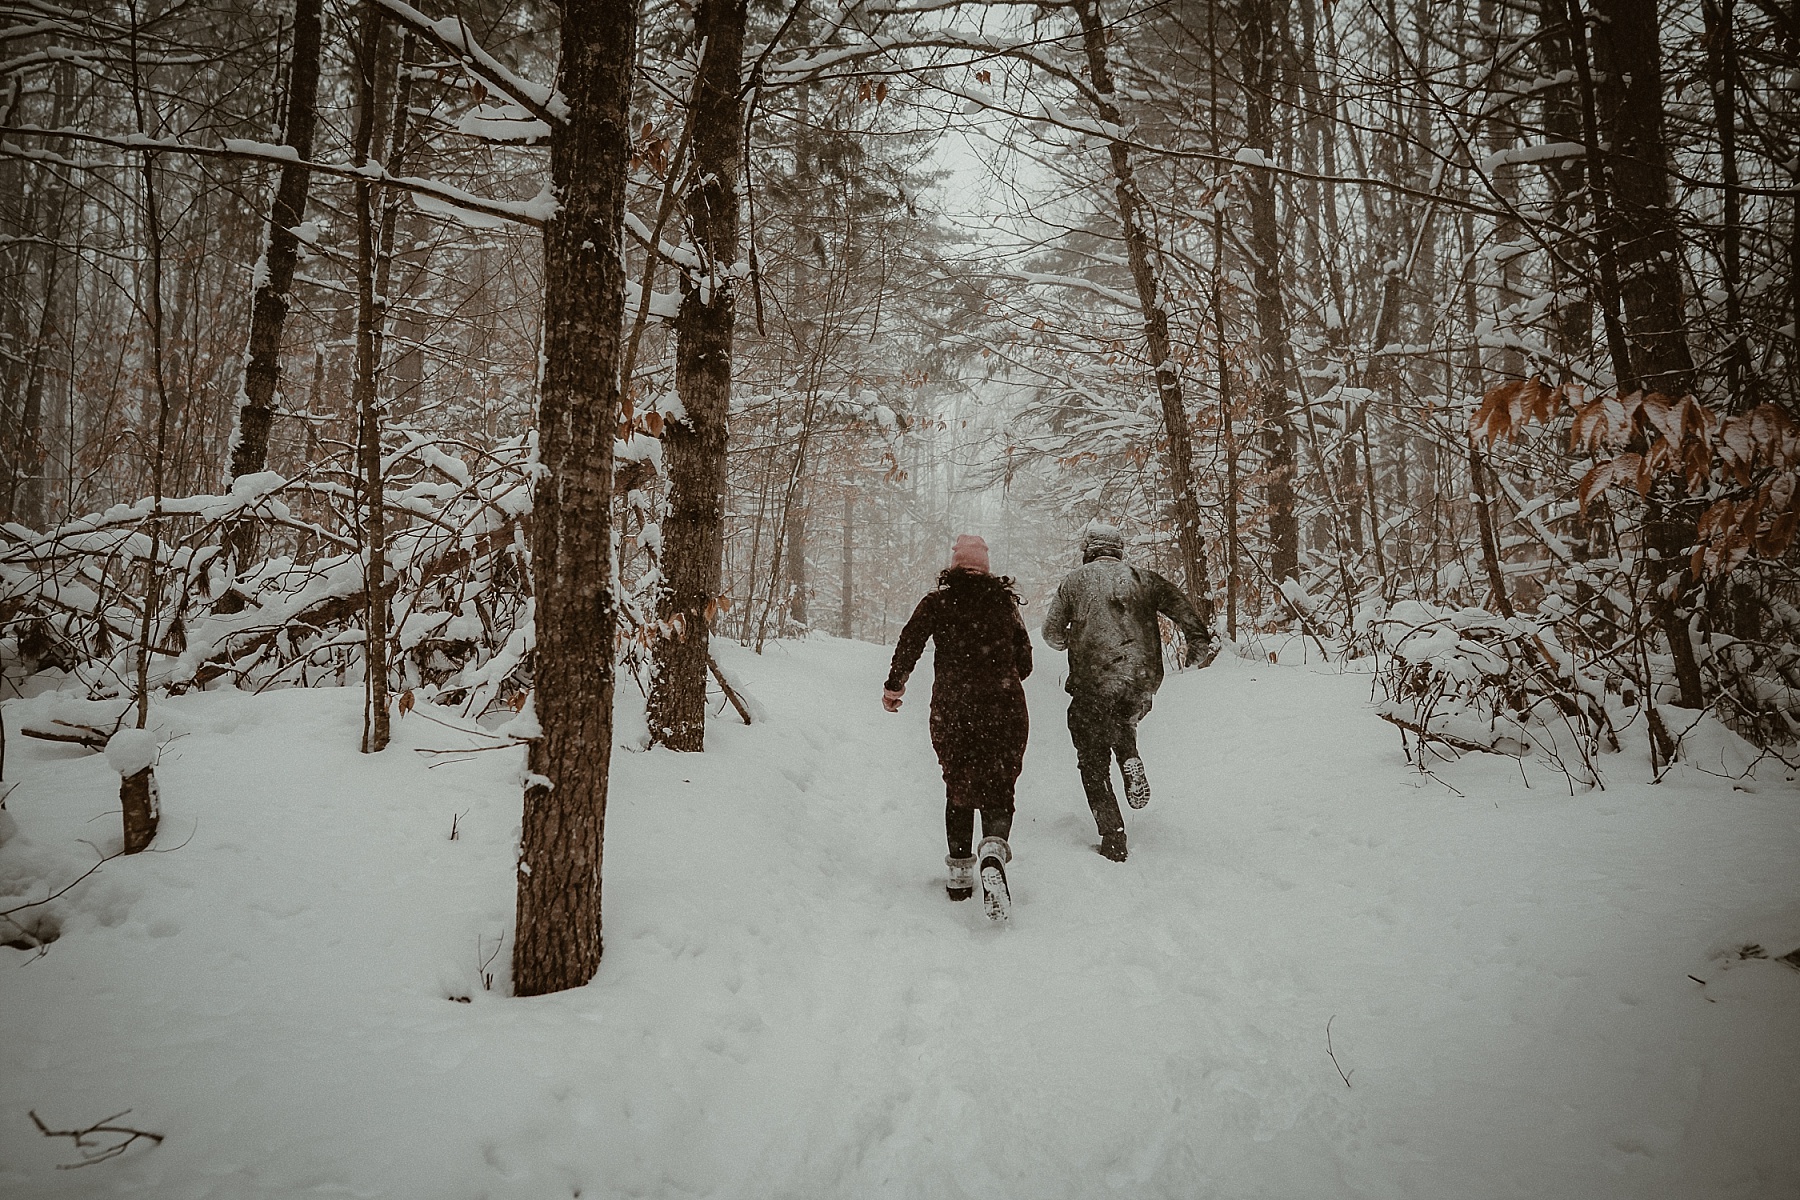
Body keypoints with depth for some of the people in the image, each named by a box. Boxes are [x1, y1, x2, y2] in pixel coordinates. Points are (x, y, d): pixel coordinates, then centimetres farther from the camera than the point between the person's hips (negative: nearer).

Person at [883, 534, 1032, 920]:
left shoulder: (938, 602, 3)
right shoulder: (1006, 603, 9)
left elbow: (910, 642, -6)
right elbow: (1024, 661, 12)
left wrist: (894, 685, 7)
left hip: (951, 708, 0)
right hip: (1004, 708, 0)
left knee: (958, 788, 15)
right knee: (997, 788, 2)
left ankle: (960, 872, 15)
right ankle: (993, 849, -27)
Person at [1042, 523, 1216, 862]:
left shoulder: (1075, 581, 6)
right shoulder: (1144, 578, 10)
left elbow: (1051, 633, 8)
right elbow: (1184, 610, 2)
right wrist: (1200, 646, 12)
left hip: (1094, 682, -2)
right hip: (1143, 680, 3)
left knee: (1094, 764, 10)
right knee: (1124, 722, 35)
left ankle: (1113, 837, 4)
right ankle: (1130, 760, 5)